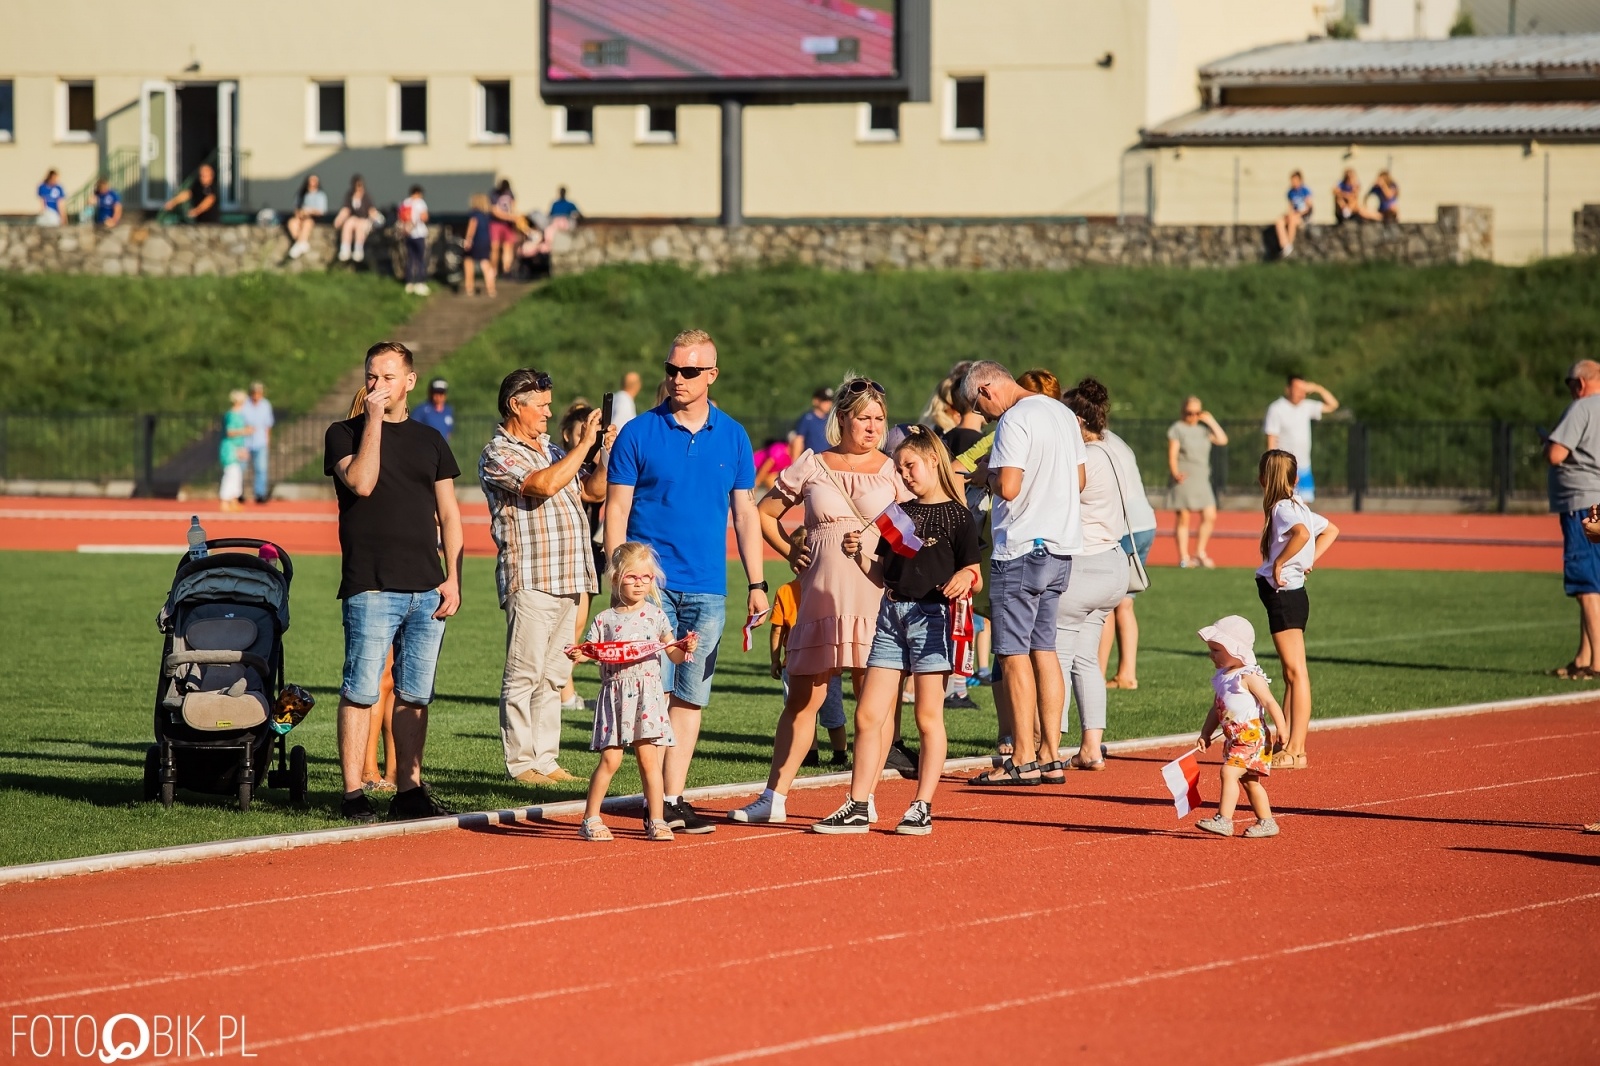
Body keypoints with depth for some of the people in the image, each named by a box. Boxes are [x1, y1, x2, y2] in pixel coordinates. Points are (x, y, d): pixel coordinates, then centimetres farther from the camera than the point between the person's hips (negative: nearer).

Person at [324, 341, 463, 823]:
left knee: (415, 695, 7)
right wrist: (374, 420, -11)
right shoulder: (345, 434, 4)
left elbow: (448, 514, 16)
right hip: (370, 587, -4)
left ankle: (409, 790, 12)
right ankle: (353, 794, -4)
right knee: (361, 692, -6)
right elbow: (361, 482, -16)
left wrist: (453, 577, 6)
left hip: (426, 588, 4)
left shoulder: (430, 441, 16)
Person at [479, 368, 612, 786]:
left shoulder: (551, 449, 20)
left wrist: (608, 452, 5)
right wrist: (584, 444, -13)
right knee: (524, 674, -6)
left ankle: (545, 758, 11)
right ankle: (520, 762, -4)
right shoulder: (497, 454, -5)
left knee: (555, 675, 8)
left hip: (569, 579, 8)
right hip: (529, 579, -8)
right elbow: (544, 485, -19)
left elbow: (595, 489, 21)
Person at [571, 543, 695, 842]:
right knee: (610, 759, -5)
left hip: (647, 692, 1)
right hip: (615, 693, -1)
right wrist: (579, 655, -22)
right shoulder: (605, 620, 3)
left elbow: (674, 656, 9)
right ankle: (591, 819, 5)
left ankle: (656, 821, 4)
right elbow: (592, 652, -1)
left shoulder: (655, 615, 6)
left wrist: (685, 649, -12)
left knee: (648, 757, -1)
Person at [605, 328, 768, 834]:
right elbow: (616, 509, 1)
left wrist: (757, 584, 7)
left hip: (707, 589, 3)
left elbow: (745, 513, 12)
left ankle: (675, 798, 9)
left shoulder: (732, 437, 9)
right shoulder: (638, 433, 0)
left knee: (690, 697, 5)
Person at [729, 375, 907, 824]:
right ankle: (775, 796, 6)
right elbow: (765, 513, 18)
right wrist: (791, 553, 7)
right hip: (822, 597, 1)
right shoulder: (812, 466, 8)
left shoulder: (892, 470, 6)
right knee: (802, 697, 3)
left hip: (876, 597, -1)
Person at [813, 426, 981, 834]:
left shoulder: (957, 516, -1)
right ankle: (857, 808, 4)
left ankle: (922, 807, 6)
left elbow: (972, 575, -4)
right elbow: (880, 574, 16)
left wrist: (964, 579, -26)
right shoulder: (899, 514, 16)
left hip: (931, 616, -6)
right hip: (891, 613, 6)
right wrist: (859, 553, -1)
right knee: (868, 715, 2)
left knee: (928, 718, 0)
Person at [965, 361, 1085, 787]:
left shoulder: (1014, 420, -14)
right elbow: (1079, 480, 19)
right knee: (1044, 648, 12)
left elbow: (1008, 487, -22)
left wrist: (987, 473, -2)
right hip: (1061, 544, 9)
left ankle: (1023, 760, -5)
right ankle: (1050, 753, 12)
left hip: (1022, 548, -9)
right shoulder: (1063, 413, 14)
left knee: (1014, 653, -4)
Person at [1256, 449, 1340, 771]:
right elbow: (1330, 530, 26)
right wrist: (1308, 561, 17)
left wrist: (1279, 563, -26)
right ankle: (1287, 744, 18)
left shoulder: (1282, 508, -15)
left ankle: (1295, 752, -8)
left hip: (1284, 595, -10)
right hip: (1288, 595, 10)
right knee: (1291, 674, 13)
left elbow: (1302, 533, -37)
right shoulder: (1297, 506, 12)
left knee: (1296, 672, -8)